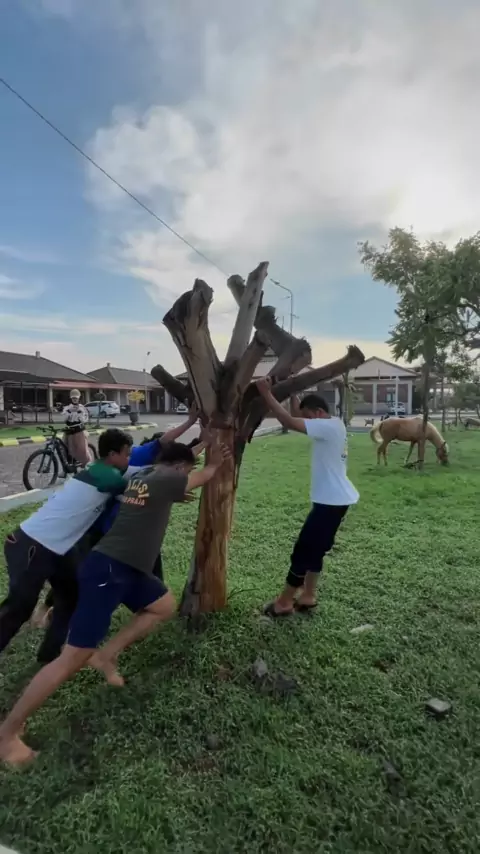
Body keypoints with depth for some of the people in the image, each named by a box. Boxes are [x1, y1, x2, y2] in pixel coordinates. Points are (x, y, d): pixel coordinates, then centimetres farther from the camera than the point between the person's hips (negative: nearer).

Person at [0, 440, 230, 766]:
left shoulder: (142, 476, 11)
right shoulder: (164, 480, -10)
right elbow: (204, 476, 7)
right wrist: (217, 462, 26)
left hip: (126, 568, 10)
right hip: (106, 570, -10)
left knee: (165, 606, 18)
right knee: (75, 657, -4)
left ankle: (108, 654, 17)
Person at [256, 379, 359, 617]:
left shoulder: (329, 427, -20)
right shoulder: (332, 425, 9)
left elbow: (289, 422, -28)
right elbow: (297, 417, 15)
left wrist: (266, 393, -22)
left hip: (332, 501, -10)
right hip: (334, 499, 10)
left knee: (303, 550, 1)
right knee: (314, 549, 19)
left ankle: (283, 603, 14)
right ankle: (307, 596, 31)